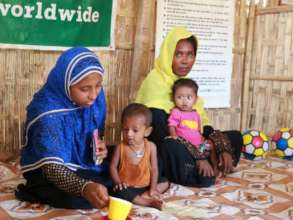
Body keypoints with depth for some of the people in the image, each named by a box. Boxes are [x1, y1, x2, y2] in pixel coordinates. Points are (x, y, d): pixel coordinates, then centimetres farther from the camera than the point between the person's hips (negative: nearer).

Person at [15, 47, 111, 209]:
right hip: (45, 169, -6)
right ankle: (35, 190, -4)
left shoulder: (96, 96, -12)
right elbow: (52, 167, -40)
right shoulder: (49, 114, -32)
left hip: (82, 162, 7)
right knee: (79, 198, -30)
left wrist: (99, 146, -15)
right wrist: (85, 187, -58)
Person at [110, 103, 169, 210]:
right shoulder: (121, 147, -9)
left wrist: (153, 188, -12)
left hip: (145, 186, 3)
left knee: (165, 183, -7)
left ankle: (144, 196, -22)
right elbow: (113, 166, -4)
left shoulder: (151, 147, -7)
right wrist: (118, 182, -20)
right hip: (127, 187, -3)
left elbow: (154, 169, -3)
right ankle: (148, 202, -32)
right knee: (119, 191, -32)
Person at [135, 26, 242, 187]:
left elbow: (202, 122, 7)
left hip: (186, 145, 8)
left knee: (235, 136, 5)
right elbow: (159, 131, -26)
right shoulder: (155, 81, -15)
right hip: (160, 151, -8)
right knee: (172, 146, -40)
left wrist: (223, 148, -9)